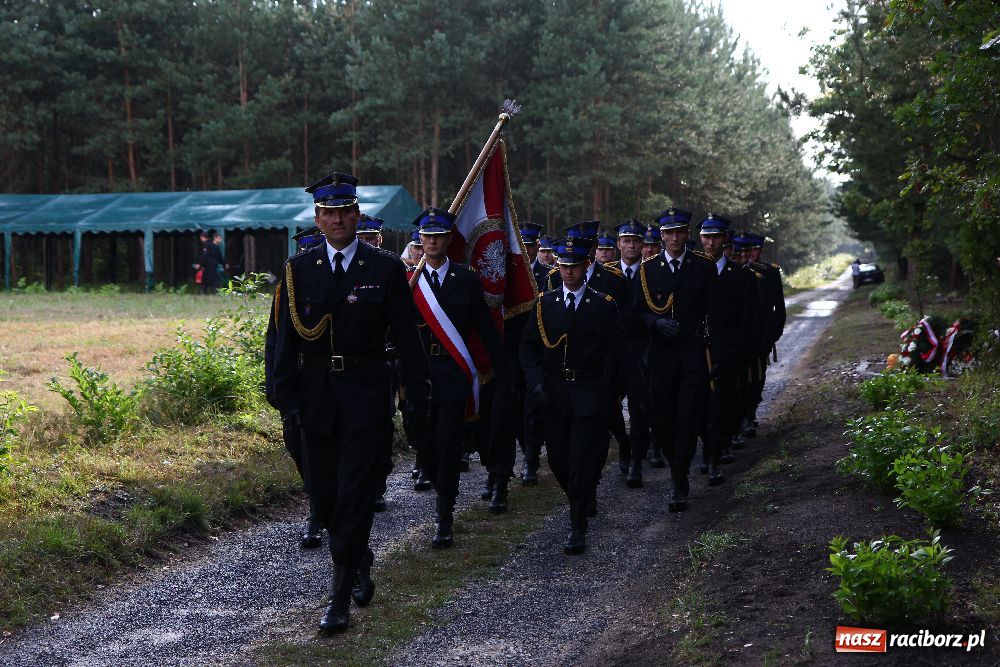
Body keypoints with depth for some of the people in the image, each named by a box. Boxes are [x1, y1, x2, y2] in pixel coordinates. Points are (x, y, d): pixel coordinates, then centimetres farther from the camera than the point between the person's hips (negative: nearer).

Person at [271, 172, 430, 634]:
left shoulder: (386, 268, -1)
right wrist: (287, 396, -3)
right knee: (322, 493, 9)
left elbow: (406, 337, 1)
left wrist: (417, 395, -1)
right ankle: (359, 560, 36)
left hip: (367, 398, -3)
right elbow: (286, 338, 4)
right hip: (317, 399, 3)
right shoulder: (298, 270, 4)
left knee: (354, 494, -6)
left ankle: (341, 597, -1)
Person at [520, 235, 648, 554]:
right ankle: (582, 501, 35)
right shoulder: (544, 303, 5)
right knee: (557, 459, 8)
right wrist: (536, 381, -9)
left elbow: (620, 351, 2)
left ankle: (578, 526, 0)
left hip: (589, 393, -3)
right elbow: (528, 347, 6)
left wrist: (639, 393, 2)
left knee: (583, 460, -7)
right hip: (553, 393, 3)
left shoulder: (604, 305, 0)